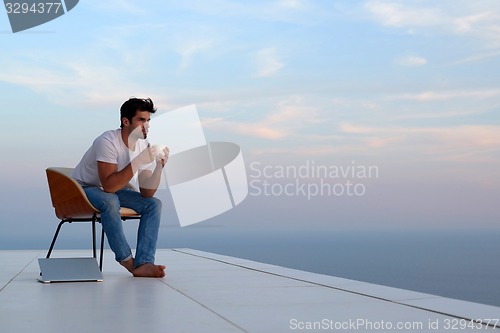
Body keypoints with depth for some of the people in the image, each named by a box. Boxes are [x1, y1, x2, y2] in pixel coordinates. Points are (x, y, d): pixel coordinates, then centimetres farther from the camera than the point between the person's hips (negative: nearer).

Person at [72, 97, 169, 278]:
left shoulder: (143, 146, -8)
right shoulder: (108, 141, -28)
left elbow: (147, 193, -11)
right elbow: (109, 185, -37)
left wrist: (159, 166, -26)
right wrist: (139, 161, -39)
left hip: (113, 190, 7)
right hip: (83, 189, -7)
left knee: (153, 204, -13)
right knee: (110, 201, -38)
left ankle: (143, 263, -24)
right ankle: (127, 260, -22)